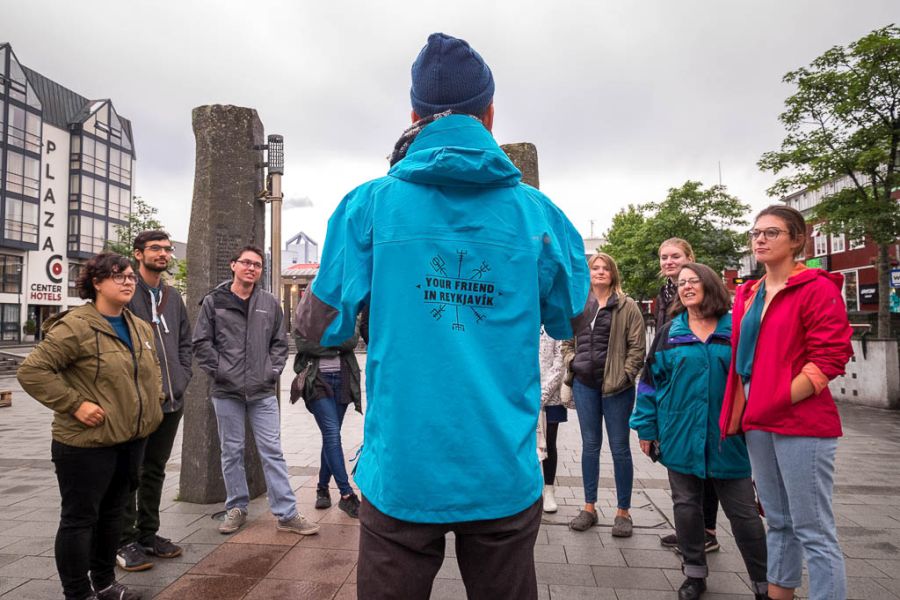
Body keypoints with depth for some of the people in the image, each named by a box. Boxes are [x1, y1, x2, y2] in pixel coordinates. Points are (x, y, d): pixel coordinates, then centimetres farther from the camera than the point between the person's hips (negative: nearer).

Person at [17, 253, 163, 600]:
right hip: (87, 443, -8)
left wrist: (154, 399, 12)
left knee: (112, 512, 19)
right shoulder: (75, 326, -16)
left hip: (131, 439, 8)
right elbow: (31, 371, -18)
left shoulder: (140, 328, 9)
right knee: (80, 518, 6)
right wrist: (75, 404, -21)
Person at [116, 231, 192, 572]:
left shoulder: (173, 296, 14)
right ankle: (126, 541, 17)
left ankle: (148, 534, 28)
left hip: (171, 400, 7)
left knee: (155, 469, 16)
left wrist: (181, 377, 7)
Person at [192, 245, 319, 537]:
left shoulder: (270, 303, 7)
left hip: (263, 392, 1)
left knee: (272, 451, 2)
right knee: (232, 451, 10)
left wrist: (273, 371, 0)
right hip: (226, 391, -1)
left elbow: (280, 342, 12)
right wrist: (218, 371, -7)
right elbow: (201, 343, 1)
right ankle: (236, 508, 26)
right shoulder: (213, 301, 1)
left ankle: (287, 514, 7)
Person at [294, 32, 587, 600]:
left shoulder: (369, 204, -6)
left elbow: (322, 327, -2)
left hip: (400, 473, 0)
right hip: (505, 477, 1)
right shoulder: (537, 211, -2)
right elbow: (571, 322, 11)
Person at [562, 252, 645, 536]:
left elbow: (638, 347, -6)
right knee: (590, 445, 12)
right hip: (584, 384, 4)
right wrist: (572, 362, 0)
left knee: (619, 447, 6)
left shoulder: (627, 307, -2)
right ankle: (589, 507, 23)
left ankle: (623, 511, 18)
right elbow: (567, 341, 17)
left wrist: (624, 375, -13)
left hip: (615, 386, -3)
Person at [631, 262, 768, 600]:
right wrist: (646, 428, 2)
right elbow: (650, 382, 5)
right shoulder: (669, 333, 4)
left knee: (743, 512, 7)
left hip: (728, 438, -2)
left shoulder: (736, 330, 0)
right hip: (681, 437, 2)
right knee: (686, 507, 12)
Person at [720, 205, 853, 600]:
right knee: (778, 522, 17)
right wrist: (743, 412, 10)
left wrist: (777, 401, -17)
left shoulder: (817, 287, -7)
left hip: (801, 423, -7)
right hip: (757, 422, 7)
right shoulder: (748, 294, 13)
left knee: (814, 531, -1)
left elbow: (830, 358, -14)